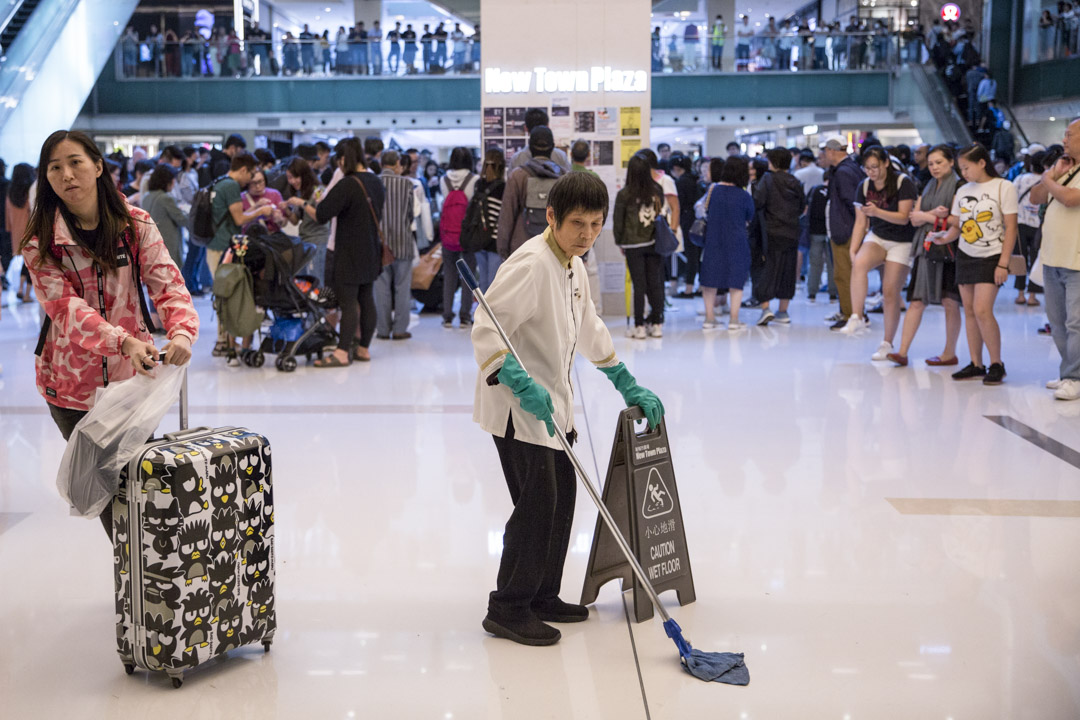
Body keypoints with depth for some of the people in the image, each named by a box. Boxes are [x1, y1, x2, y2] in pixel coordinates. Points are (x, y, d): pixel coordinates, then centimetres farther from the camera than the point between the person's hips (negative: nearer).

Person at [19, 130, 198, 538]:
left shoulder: (136, 225, -3)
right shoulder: (40, 244, -8)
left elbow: (167, 284, -12)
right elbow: (67, 309, -20)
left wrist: (182, 331, -34)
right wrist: (124, 341, -38)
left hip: (133, 376, 1)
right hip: (73, 382, -1)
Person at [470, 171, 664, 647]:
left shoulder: (573, 265, 11)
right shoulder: (531, 264, -20)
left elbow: (589, 330, 23)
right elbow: (486, 331, -26)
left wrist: (627, 385, 23)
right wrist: (524, 385, -36)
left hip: (552, 402, 10)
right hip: (517, 406, -10)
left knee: (561, 498, 13)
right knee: (538, 503, -9)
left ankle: (542, 597, 26)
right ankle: (507, 609, 4)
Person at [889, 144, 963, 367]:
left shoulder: (958, 186, -2)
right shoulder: (928, 188, 18)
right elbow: (914, 219, 8)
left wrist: (925, 216, -4)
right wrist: (934, 214, -9)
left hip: (948, 249, -5)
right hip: (926, 248, 6)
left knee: (950, 302, 0)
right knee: (916, 301, -1)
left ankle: (949, 353, 9)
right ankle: (902, 352, -5)